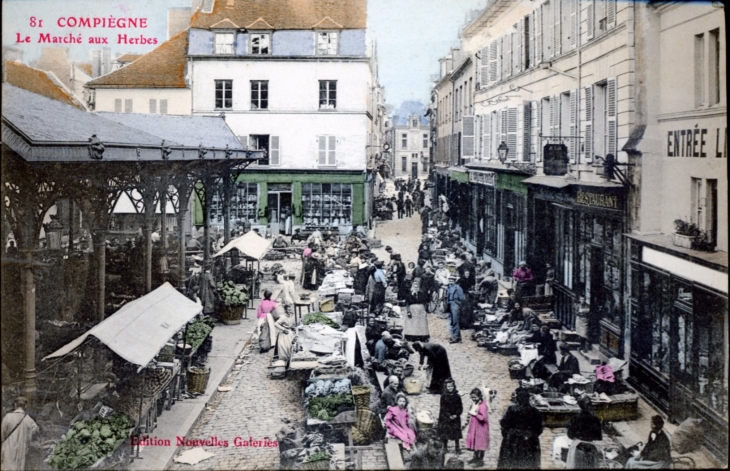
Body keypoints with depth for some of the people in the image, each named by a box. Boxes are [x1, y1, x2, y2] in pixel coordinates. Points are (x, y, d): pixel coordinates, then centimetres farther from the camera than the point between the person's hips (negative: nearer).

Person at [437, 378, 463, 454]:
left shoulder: (457, 396, -1)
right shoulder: (444, 396, -5)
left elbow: (460, 407, 1)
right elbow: (443, 408, -7)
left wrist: (456, 415, -13)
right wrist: (449, 416, -15)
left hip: (455, 417, 1)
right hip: (445, 417, -1)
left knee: (456, 433, 3)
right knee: (445, 433, 3)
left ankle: (457, 448, 12)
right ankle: (445, 447, 16)